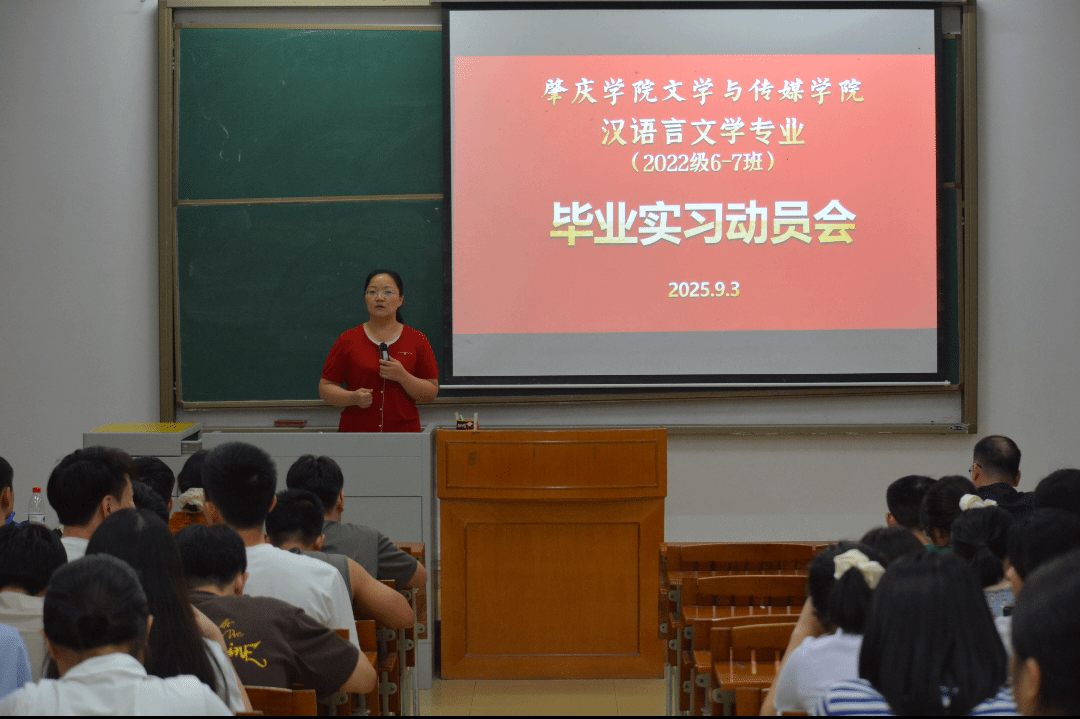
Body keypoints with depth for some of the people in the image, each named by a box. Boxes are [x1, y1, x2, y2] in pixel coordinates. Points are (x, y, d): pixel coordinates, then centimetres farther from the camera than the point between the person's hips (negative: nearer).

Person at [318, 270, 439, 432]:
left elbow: (431, 393, 4)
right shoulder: (347, 341, 6)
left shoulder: (417, 341, 6)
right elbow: (325, 388, 6)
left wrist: (402, 376, -11)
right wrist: (353, 398, -12)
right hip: (354, 430, 0)